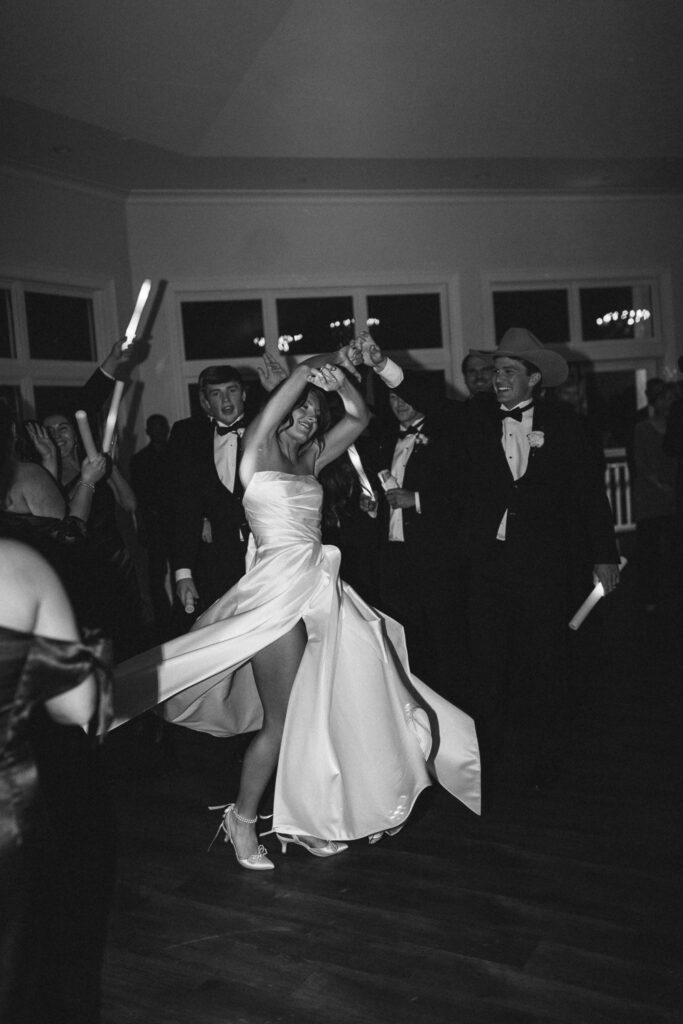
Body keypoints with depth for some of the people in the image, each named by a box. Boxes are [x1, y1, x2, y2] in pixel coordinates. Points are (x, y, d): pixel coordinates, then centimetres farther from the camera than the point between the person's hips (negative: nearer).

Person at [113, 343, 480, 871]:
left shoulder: (309, 461, 17)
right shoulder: (258, 450, 0)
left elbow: (359, 416, 14)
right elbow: (301, 374, -13)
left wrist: (339, 374, 5)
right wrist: (324, 364, -5)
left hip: (320, 587, 7)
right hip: (279, 587, -7)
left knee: (314, 714, 8)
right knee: (280, 719, -2)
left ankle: (305, 818, 21)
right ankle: (243, 818, 17)